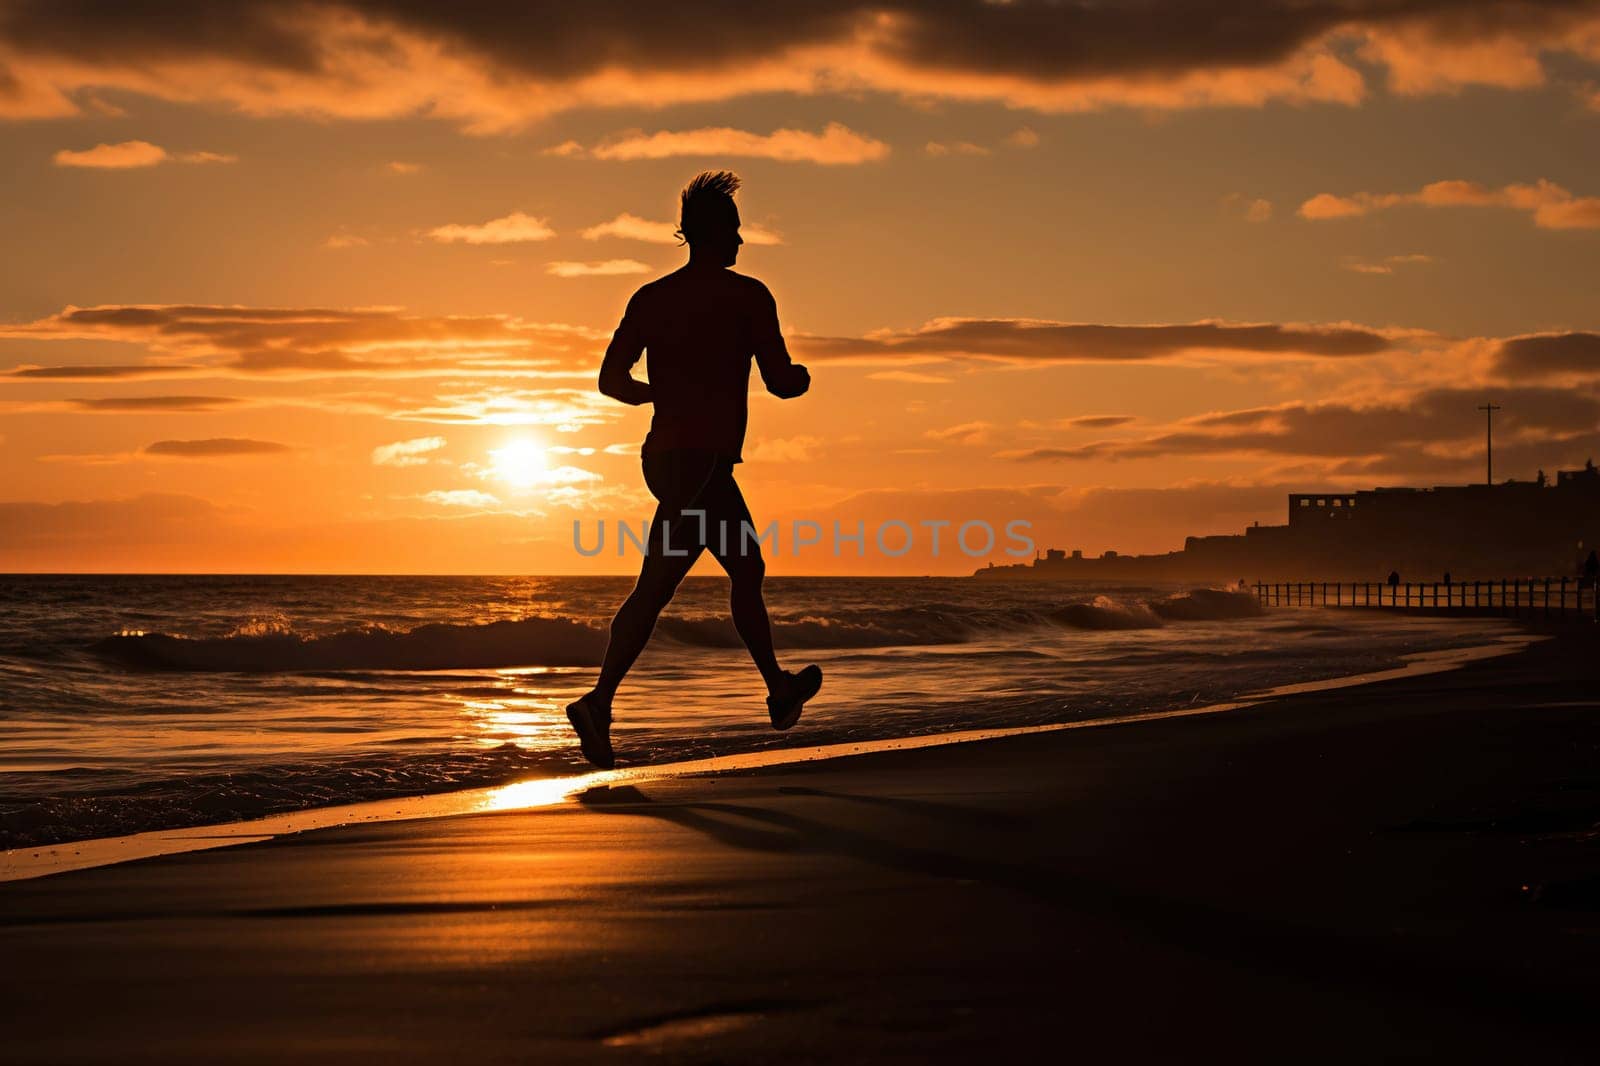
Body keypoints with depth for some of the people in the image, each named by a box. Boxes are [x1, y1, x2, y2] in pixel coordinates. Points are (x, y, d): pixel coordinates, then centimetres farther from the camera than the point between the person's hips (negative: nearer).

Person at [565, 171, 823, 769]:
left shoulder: (652, 297, 9)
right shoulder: (747, 296, -6)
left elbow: (612, 378, 6)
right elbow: (781, 382, -8)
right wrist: (802, 377, 16)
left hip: (664, 452, 7)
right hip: (706, 457, -7)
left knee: (746, 567, 20)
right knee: (658, 582, -13)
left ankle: (780, 691, 31)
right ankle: (600, 700, -21)